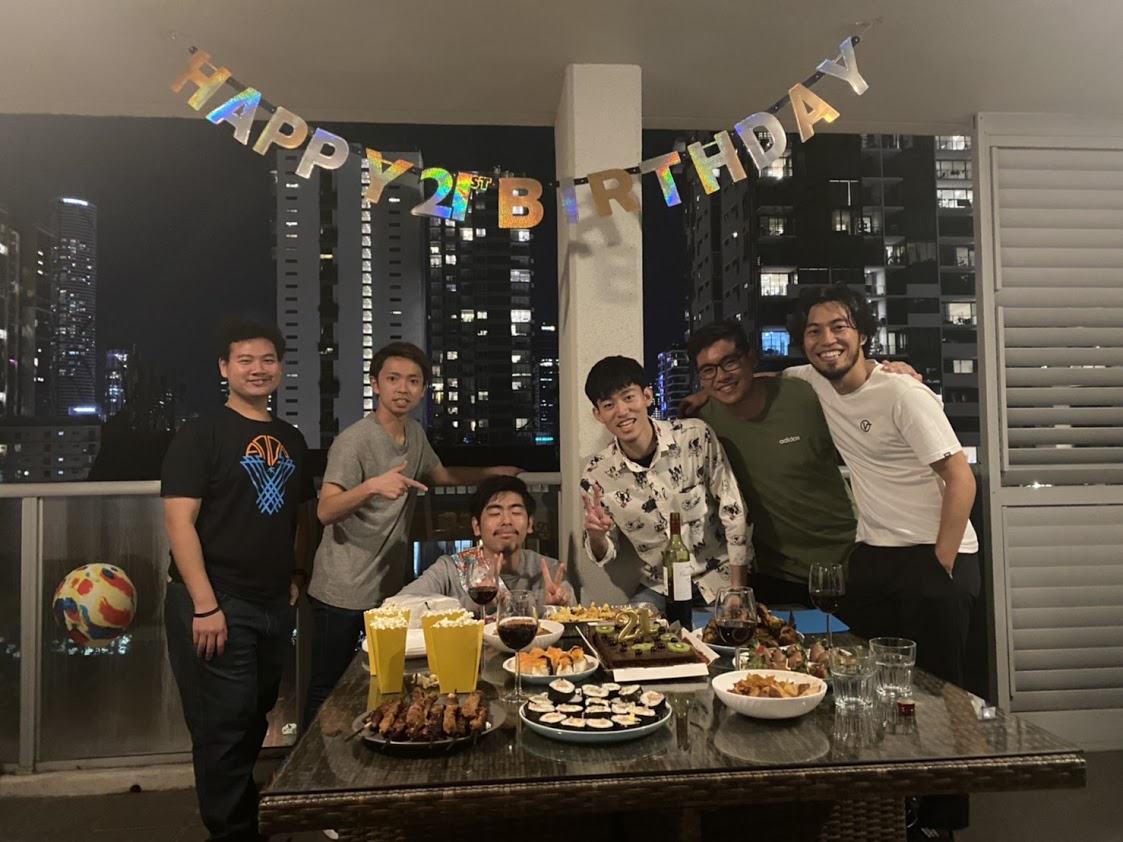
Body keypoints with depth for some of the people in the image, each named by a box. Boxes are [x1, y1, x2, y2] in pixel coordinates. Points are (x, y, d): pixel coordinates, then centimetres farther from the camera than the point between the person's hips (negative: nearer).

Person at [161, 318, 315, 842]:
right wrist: (204, 605, -19)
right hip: (216, 604, -6)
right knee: (224, 728, 1)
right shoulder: (202, 434, -8)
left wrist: (295, 573, 8)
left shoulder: (290, 440, 11)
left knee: (254, 721, 19)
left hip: (274, 606, 6)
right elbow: (179, 520, -14)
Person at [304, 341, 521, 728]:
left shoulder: (415, 434, 6)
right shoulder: (354, 441, -17)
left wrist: (494, 471, 21)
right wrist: (373, 486, -42)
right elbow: (326, 511, -26)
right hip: (342, 595, -7)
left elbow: (439, 474, 26)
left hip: (389, 590, 7)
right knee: (328, 694, 4)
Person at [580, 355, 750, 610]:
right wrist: (595, 535, -23)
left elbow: (733, 512, -8)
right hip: (660, 589, 1)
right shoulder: (597, 473, -10)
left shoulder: (696, 436, -14)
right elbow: (603, 555, 1)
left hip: (720, 580, 0)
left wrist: (738, 592, -10)